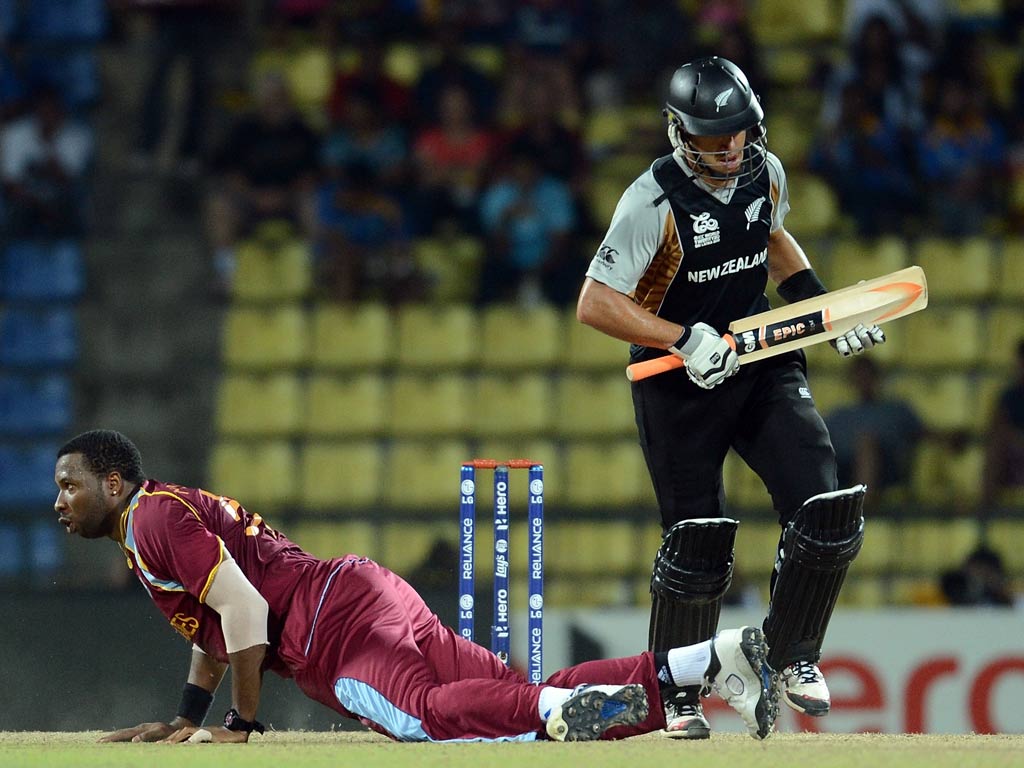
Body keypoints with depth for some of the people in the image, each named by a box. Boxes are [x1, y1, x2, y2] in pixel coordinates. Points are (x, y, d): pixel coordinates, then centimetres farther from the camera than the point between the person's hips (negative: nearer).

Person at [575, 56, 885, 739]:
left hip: (761, 363, 5)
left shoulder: (765, 172, -2)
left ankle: (791, 655, 10)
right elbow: (596, 304, -19)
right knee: (697, 547, -3)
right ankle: (677, 696, 17)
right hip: (678, 386, -5)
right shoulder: (654, 201, -19)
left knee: (827, 515, -12)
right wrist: (685, 340, -28)